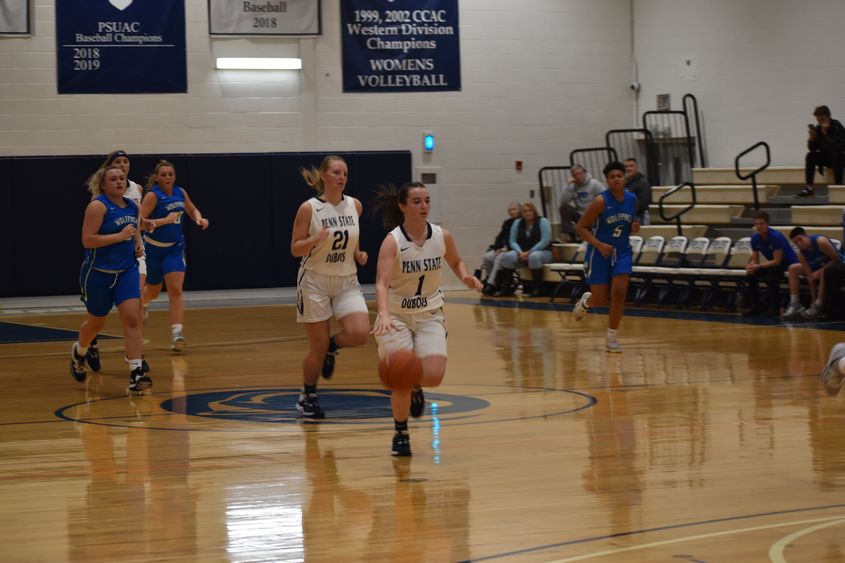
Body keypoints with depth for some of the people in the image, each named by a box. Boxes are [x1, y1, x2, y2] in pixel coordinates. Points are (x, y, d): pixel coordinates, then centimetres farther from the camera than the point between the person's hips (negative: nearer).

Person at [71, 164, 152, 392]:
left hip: (127, 271, 4)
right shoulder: (98, 206, -14)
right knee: (96, 322, 13)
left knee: (132, 319, -12)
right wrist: (120, 236, -23)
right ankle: (79, 352, 45)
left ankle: (136, 373, -15)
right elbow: (87, 240, -22)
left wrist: (138, 243, 8)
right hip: (98, 273, -4)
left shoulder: (132, 206, 6)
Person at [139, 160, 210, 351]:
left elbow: (192, 210, 18)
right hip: (153, 248, -3)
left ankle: (176, 334, -18)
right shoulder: (153, 195, -16)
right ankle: (140, 302, 52)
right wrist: (164, 220, -31)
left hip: (174, 248, 3)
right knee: (153, 291, 15)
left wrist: (199, 219, -4)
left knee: (176, 289, -13)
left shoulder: (180, 192, 0)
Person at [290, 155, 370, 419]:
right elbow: (295, 249, -8)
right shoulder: (309, 208, -11)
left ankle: (332, 347, 16)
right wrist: (315, 239, -27)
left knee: (360, 333, -18)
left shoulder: (355, 206, 2)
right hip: (315, 281, -4)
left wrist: (358, 254, 2)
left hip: (347, 281, 4)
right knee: (318, 347, -1)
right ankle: (307, 396, 22)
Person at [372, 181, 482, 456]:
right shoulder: (392, 241, -20)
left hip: (430, 314, 3)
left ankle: (416, 387, 24)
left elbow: (456, 261, 15)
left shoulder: (442, 236, -7)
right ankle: (400, 434, 18)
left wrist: (465, 277, -7)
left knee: (434, 376, -15)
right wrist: (384, 315, -48)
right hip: (396, 317, -3)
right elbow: (381, 284, -31)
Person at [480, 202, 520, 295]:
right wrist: (498, 248, -1)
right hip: (502, 248, 7)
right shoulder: (507, 223, 22)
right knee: (487, 257, -20)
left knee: (499, 258, -34)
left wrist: (507, 248, -19)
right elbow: (499, 237, 19)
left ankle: (491, 284, -36)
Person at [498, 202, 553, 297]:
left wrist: (529, 253, -18)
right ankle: (506, 288, -19)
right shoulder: (517, 223, 9)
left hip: (542, 252, -4)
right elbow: (512, 241, 5)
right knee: (508, 256, -26)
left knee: (534, 257, -40)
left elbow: (545, 241, -13)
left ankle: (537, 288, -29)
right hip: (522, 252, 4)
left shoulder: (542, 222, -5)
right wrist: (520, 252, -15)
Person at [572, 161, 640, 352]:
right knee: (600, 300, 1)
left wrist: (634, 228, -8)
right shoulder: (601, 201, -17)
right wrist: (599, 245, -23)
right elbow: (581, 227, -12)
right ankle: (586, 301, 40)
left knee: (619, 293, -12)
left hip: (622, 252, 3)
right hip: (600, 252, -3)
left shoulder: (632, 199, -1)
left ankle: (612, 337, 1)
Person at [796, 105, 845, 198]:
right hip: (827, 156, 5)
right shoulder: (818, 128, -5)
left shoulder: (837, 127, -18)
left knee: (835, 154, -35)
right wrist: (811, 138, -24)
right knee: (810, 156, -16)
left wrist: (826, 134, -35)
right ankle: (809, 188, -18)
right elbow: (813, 149, -5)